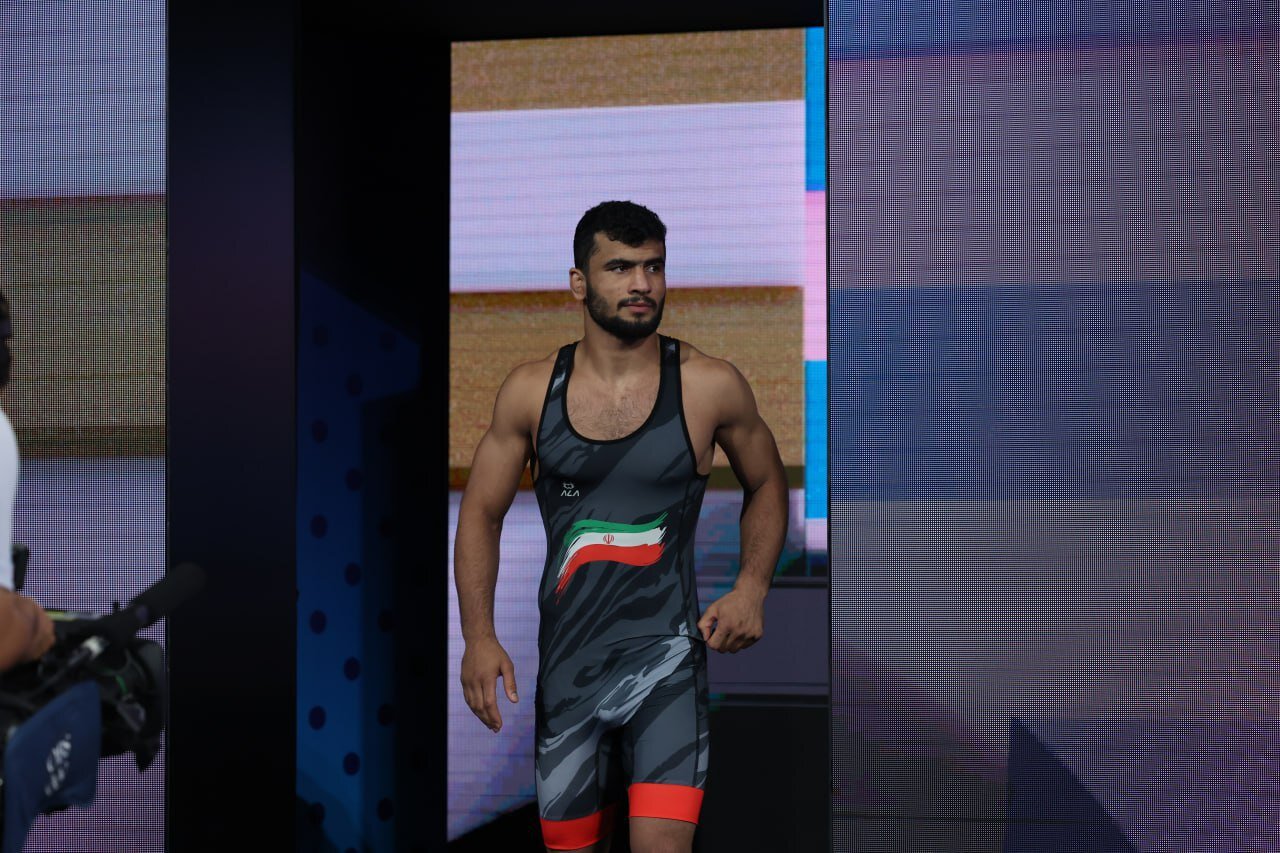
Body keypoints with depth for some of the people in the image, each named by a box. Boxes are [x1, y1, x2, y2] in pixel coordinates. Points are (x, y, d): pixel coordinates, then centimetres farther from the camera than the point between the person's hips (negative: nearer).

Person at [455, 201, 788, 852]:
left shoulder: (710, 387, -4)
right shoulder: (531, 391, 0)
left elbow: (766, 485, 13)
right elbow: (481, 513, 8)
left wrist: (752, 587, -3)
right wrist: (479, 637, -3)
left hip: (666, 657, -2)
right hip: (567, 660, 3)